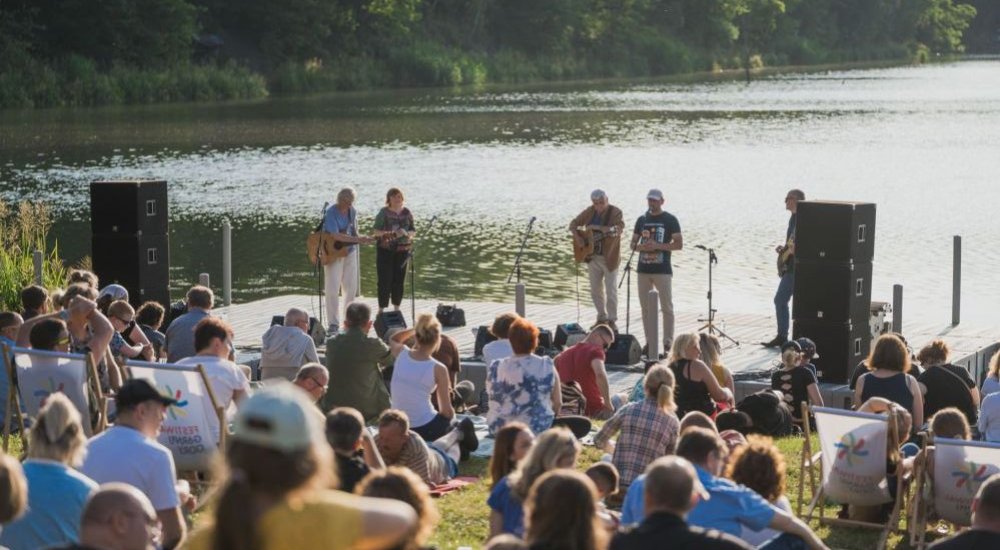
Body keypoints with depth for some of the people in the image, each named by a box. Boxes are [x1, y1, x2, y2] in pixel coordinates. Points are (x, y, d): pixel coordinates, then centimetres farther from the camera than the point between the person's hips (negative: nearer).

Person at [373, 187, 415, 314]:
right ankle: (381, 309, -1)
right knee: (385, 280, -7)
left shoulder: (407, 213, 6)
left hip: (402, 250, 3)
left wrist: (406, 233, -12)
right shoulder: (384, 212, -4)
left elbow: (413, 231, 10)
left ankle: (396, 308, 18)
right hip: (385, 250, -3)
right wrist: (388, 233, -22)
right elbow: (375, 231, -6)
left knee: (399, 280, 6)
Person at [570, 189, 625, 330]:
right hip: (592, 257, 5)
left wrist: (597, 227, -30)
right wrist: (577, 237, -7)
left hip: (609, 258, -5)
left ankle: (612, 320, 6)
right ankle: (602, 318, 26)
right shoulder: (589, 212, 4)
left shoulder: (615, 212, -12)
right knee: (595, 290, 11)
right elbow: (573, 224, 12)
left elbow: (619, 228, -29)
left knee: (611, 290, -5)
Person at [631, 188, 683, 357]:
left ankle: (668, 343, 0)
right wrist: (641, 247, -8)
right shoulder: (642, 220, 13)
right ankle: (649, 342, 13)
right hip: (643, 270, 5)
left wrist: (658, 245, -18)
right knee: (646, 307, 6)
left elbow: (679, 244, -6)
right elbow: (633, 243, 16)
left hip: (662, 270, -5)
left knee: (667, 307, -4)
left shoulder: (670, 220, -1)